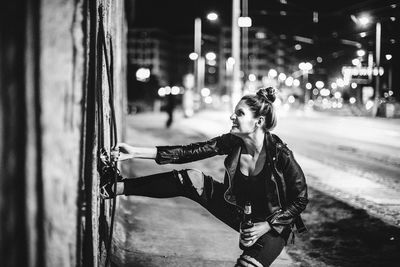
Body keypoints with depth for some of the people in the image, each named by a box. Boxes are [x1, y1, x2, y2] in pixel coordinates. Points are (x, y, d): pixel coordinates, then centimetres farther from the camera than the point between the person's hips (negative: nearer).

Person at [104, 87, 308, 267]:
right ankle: (112, 188, -9)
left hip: (273, 225, -4)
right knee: (190, 179, -12)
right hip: (238, 212, 5)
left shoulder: (280, 155, -27)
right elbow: (188, 152, -15)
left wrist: (265, 227, -22)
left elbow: (300, 200, -17)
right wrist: (136, 152, -21)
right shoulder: (232, 143, -12)